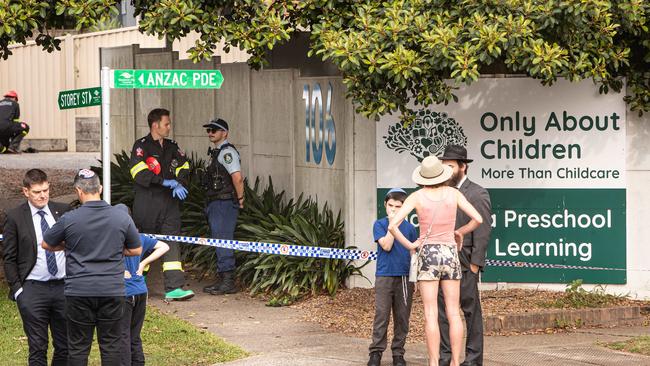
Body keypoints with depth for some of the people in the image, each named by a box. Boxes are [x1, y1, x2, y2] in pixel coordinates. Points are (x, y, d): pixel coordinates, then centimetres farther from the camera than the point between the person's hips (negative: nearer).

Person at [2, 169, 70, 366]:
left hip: (63, 286, 3)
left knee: (65, 346, 7)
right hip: (33, 289, -3)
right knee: (38, 349, -1)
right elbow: (9, 258, 1)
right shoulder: (15, 217, -2)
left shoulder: (63, 211, 6)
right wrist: (17, 289, -6)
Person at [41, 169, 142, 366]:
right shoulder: (121, 218, -2)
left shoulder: (69, 219, -8)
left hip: (79, 291, -1)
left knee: (78, 347, 6)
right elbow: (136, 250, 9)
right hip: (112, 290, 1)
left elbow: (46, 244, 8)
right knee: (111, 346, 7)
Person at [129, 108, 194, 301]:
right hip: (146, 203, -5)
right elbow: (139, 173, -18)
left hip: (169, 202, 5)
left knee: (172, 243, -4)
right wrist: (164, 181, -23)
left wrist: (179, 184, -12)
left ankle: (174, 288, -10)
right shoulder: (141, 146, -6)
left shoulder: (172, 147, 14)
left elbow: (184, 167, 10)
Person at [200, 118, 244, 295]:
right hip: (215, 204, 11)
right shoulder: (216, 152, 18)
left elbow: (237, 177, -23)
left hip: (224, 203, -11)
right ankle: (224, 279, 20)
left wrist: (240, 199, -15)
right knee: (220, 242, 14)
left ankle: (228, 282, -9)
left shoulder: (227, 152, -14)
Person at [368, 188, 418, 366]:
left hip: (405, 277, 2)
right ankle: (376, 351, 2)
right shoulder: (379, 224, 1)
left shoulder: (409, 228, 8)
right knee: (381, 316, -3)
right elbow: (386, 245, -12)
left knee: (402, 317, 5)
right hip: (384, 276, -2)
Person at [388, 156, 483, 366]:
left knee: (431, 314, -2)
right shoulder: (453, 193, -1)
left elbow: (392, 225, -13)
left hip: (428, 255, -2)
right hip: (450, 254, 2)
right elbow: (478, 219, -2)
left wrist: (410, 245, 0)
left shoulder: (417, 197, -6)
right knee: (453, 313, 6)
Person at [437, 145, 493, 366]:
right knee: (443, 310, 6)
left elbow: (483, 231, -10)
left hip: (465, 264, -6)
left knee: (471, 311, 1)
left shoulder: (478, 194, -5)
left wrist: (475, 264, -15)